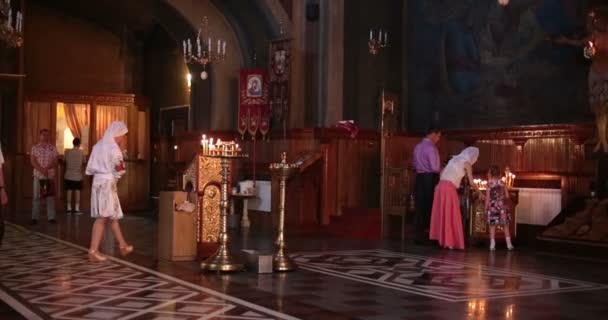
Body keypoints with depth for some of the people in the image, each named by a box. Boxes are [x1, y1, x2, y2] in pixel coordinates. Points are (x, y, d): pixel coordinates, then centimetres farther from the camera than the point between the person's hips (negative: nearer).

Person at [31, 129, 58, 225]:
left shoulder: (53, 148, 6)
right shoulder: (35, 148, 5)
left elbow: (55, 162, 0)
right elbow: (33, 161, -3)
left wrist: (47, 168, -18)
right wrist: (41, 169, -16)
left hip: (50, 175, 1)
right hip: (38, 175, -1)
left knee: (50, 196, 1)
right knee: (36, 196, -1)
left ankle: (51, 217, 4)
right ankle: (35, 217, 2)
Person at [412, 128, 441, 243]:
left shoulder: (417, 147, 12)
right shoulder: (431, 147, -13)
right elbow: (434, 167, -14)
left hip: (419, 178, 7)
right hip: (430, 178, -7)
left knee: (420, 207, 7)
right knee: (431, 207, -1)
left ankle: (418, 236, 8)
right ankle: (429, 235, 0)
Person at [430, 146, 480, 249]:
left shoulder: (454, 159, 23)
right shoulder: (467, 163, 3)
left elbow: (442, 173, 20)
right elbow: (471, 183, 1)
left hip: (440, 186, 7)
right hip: (449, 188, -7)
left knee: (442, 214, 10)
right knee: (451, 215, -1)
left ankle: (443, 240, 13)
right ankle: (450, 242, 1)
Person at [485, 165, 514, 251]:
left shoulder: (489, 184, -6)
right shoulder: (502, 183, 2)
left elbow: (487, 197, -6)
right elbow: (507, 196, 2)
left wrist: (486, 207, 2)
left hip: (493, 206, -2)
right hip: (502, 206, 2)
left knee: (492, 226, 2)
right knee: (505, 225, 10)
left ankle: (492, 245, -1)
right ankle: (509, 244, 12)